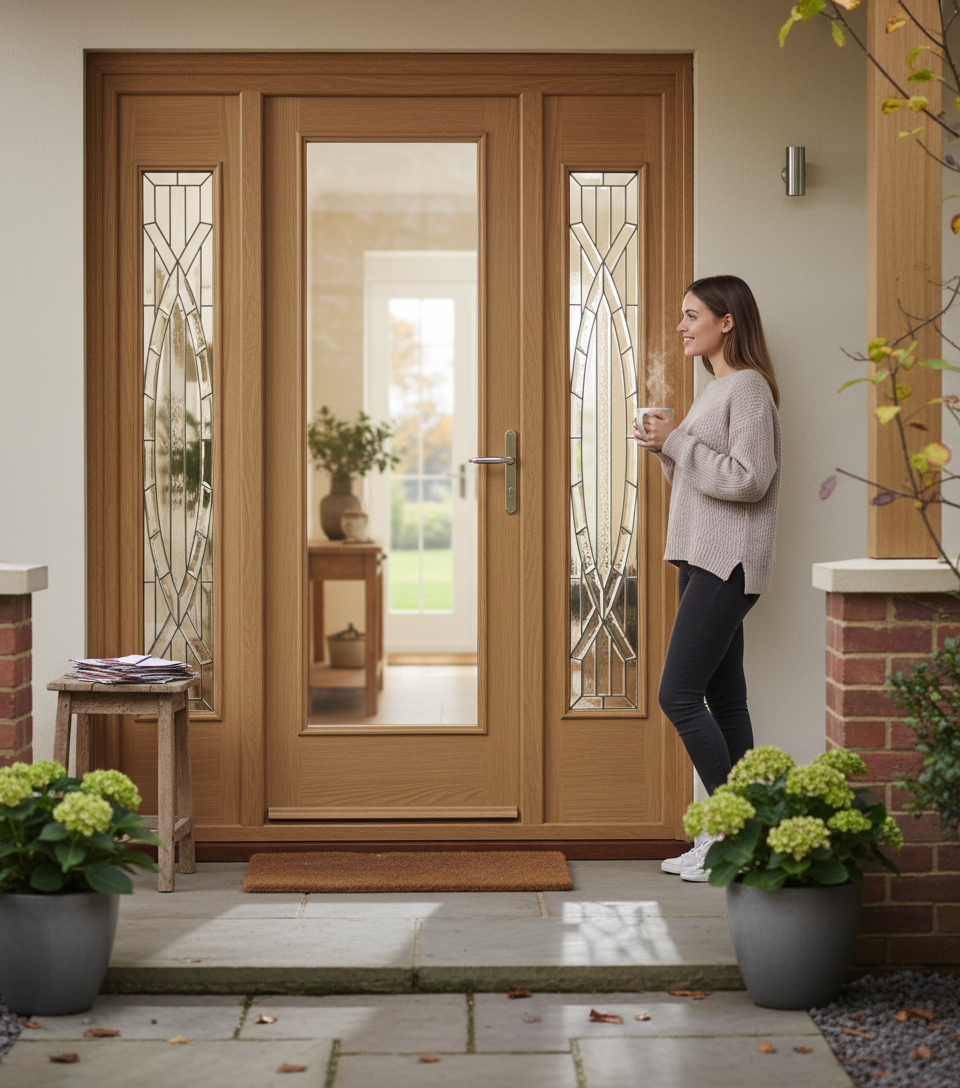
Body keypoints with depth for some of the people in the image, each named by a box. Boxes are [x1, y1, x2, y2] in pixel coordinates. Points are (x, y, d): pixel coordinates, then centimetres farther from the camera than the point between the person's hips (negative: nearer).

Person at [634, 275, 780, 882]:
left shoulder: (748, 387, -10)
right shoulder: (719, 388, 20)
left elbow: (749, 479, -20)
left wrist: (676, 443, -16)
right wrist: (666, 450, 6)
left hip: (728, 565, -10)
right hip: (706, 561, 10)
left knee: (679, 695, -11)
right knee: (723, 700, 9)